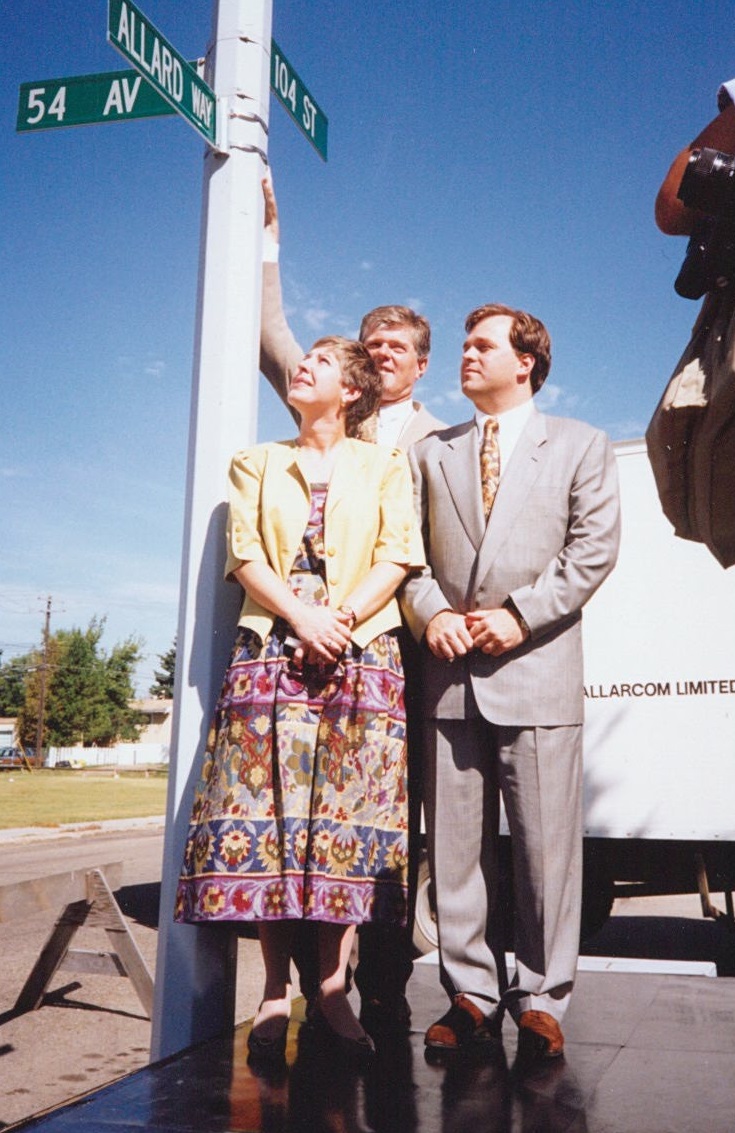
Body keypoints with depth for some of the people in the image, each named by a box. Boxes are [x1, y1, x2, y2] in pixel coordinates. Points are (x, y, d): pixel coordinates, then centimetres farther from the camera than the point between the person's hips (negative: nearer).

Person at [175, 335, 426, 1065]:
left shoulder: (385, 466, 15)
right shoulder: (256, 463, 19)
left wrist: (342, 619, -12)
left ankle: (332, 988, 0)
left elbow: (398, 557, 4)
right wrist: (300, 617, -11)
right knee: (269, 811, -6)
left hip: (361, 656, -1)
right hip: (273, 652, 1)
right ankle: (275, 994, -1)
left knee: (345, 815, -5)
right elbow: (244, 553, 5)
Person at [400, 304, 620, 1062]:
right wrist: (430, 613, -6)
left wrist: (519, 614, -10)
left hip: (536, 666, -3)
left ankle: (541, 1000, 12)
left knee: (545, 842, 0)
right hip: (450, 670, 3)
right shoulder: (430, 453, 18)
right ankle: (471, 994, 16)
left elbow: (593, 549, -1)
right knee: (455, 843, 5)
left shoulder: (580, 446, 9)